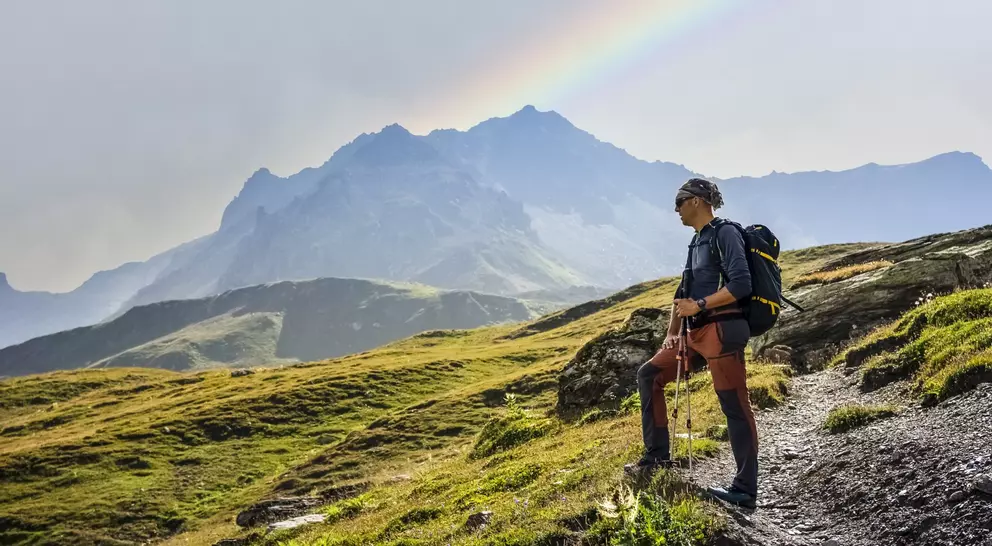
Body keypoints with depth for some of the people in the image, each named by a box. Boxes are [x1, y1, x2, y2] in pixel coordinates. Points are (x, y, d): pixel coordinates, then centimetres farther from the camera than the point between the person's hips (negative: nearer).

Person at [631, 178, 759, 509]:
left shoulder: (725, 234, -7)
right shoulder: (697, 243, 19)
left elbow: (741, 285, -18)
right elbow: (683, 293, 20)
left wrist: (698, 305, -15)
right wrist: (671, 334, 13)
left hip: (722, 330, -10)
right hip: (697, 333, 10)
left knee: (734, 407, -6)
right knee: (649, 375, 9)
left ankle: (745, 490, 1)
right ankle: (657, 455, 14)